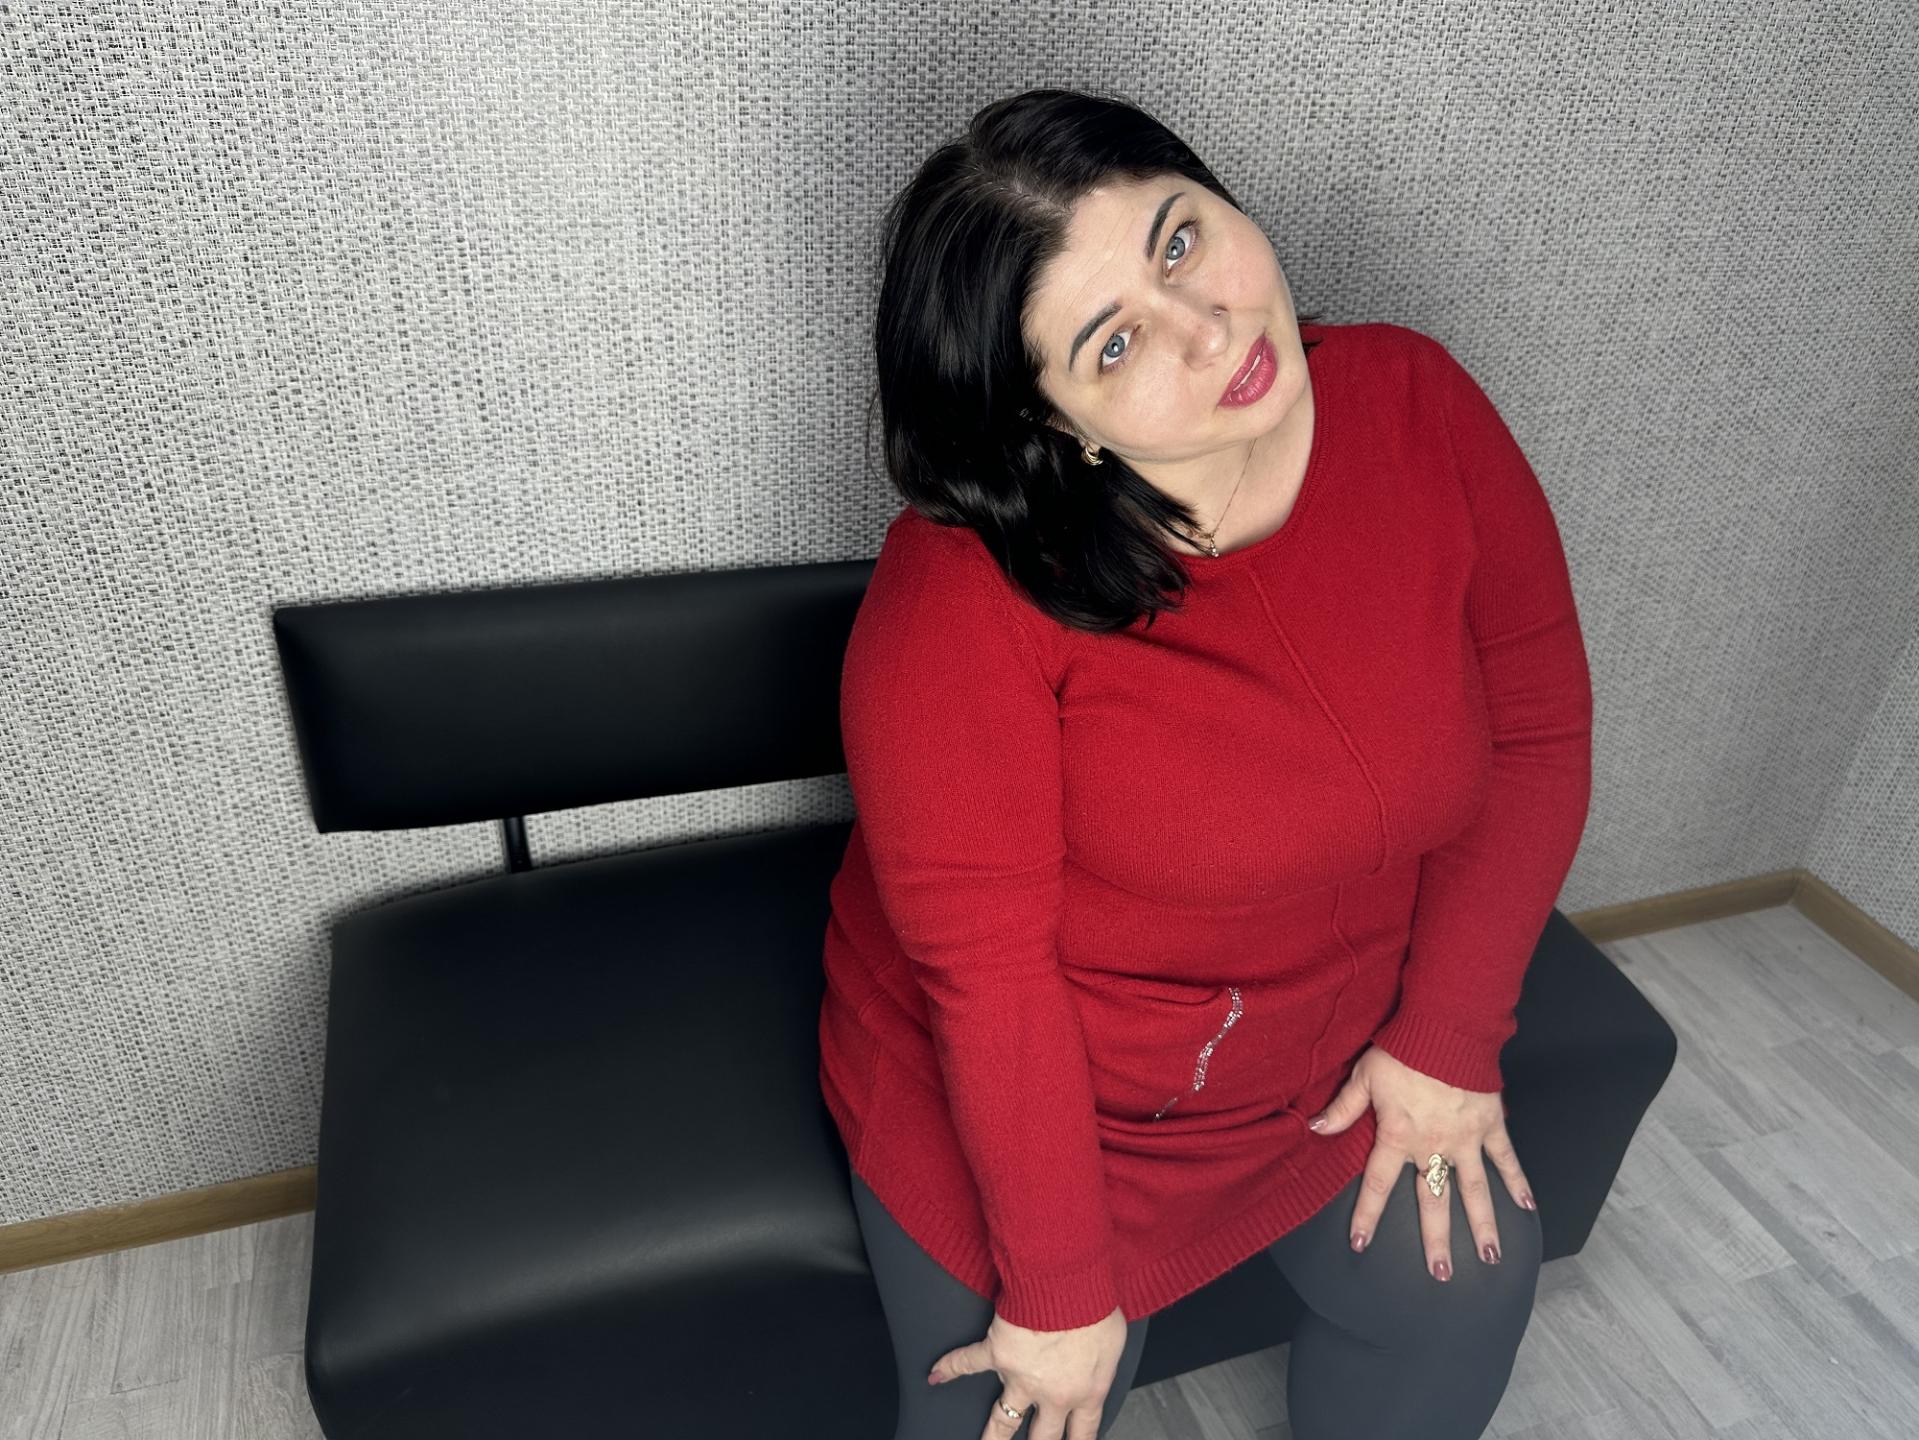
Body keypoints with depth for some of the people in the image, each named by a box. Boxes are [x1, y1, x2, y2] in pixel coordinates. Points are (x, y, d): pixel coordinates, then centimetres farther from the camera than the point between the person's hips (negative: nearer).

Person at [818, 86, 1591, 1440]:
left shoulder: (1419, 410, -16)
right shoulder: (968, 585, -30)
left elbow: (1535, 733, -6)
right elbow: (986, 966, -25)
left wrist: (1449, 1036, -7)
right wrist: (1060, 1288, -16)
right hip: (1017, 1091, -3)